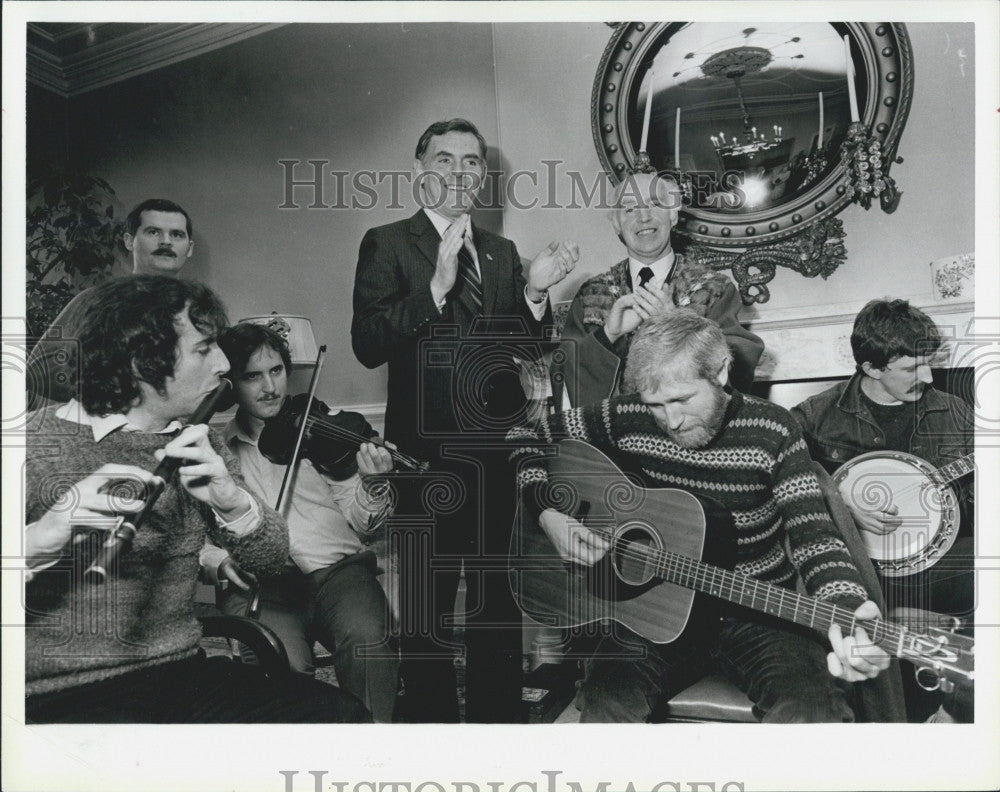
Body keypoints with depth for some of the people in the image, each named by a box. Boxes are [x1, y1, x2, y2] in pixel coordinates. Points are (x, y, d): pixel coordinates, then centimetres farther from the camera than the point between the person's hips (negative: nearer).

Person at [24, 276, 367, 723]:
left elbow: (269, 559, 6)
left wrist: (231, 502, -16)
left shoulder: (197, 445, 11)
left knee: (341, 713, -18)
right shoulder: (39, 443, -5)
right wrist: (43, 536, -33)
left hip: (182, 671, 5)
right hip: (63, 697, -5)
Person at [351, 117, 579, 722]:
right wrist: (436, 286, -24)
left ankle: (499, 713, 34)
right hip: (428, 451, -5)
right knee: (428, 605, 7)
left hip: (499, 449, 5)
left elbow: (527, 349, 9)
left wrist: (535, 292, -8)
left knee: (500, 601, 17)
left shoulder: (503, 253, 14)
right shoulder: (387, 244, -2)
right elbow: (368, 346, -15)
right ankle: (432, 718, 26)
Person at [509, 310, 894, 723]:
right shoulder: (627, 418, -4)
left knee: (816, 712, -28)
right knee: (607, 703, -28)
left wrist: (848, 609, -34)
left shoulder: (772, 431, -7)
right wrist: (549, 514, -11)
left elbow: (812, 532, -14)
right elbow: (524, 437, 5)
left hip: (758, 613, 0)